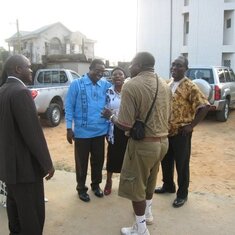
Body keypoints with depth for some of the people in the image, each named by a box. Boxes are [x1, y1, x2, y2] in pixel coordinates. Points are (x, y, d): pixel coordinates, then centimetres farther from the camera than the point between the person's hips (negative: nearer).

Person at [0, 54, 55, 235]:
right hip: (24, 165, -10)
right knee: (32, 213, 4)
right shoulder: (21, 92, -20)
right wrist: (47, 163, -16)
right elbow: (33, 132, -23)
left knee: (15, 206, 23)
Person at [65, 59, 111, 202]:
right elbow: (69, 107, -6)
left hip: (100, 131, 3)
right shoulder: (77, 84, -8)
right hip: (82, 132, -3)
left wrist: (109, 125, -3)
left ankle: (96, 185, 38)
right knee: (82, 161, 11)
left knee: (98, 160, 16)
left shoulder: (106, 85, 0)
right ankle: (81, 188, 31)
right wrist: (69, 128, -8)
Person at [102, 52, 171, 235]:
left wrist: (111, 116, -3)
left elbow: (126, 125, -21)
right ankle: (148, 212, 47)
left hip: (143, 143, -7)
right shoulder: (164, 85, 5)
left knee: (135, 185, 11)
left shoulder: (132, 85, -18)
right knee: (149, 180, 27)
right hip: (163, 141, 8)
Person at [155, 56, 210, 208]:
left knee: (182, 164, 6)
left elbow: (204, 106, -18)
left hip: (181, 133, -6)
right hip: (166, 131, 7)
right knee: (166, 161, 17)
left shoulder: (190, 86, -13)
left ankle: (182, 194, 22)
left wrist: (191, 125, -18)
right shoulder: (168, 85, 9)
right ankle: (168, 186, 38)